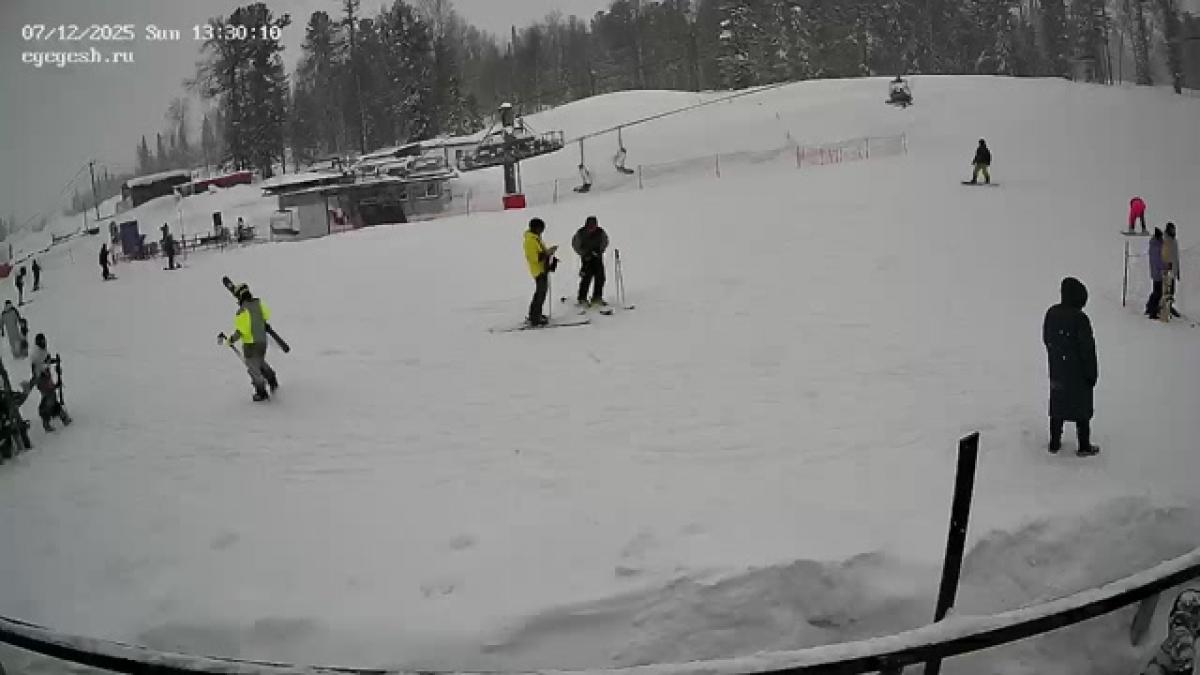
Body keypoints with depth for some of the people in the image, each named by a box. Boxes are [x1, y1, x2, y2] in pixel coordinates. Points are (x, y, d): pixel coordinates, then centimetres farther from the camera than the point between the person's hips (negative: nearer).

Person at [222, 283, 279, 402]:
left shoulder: (242, 311, -22)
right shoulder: (259, 304, -2)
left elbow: (241, 331, -22)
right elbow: (266, 315, 19)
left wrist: (232, 340, -9)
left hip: (250, 343, -6)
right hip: (262, 340, 6)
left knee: (253, 368, 6)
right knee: (261, 362, 29)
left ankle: (262, 393, 10)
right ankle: (273, 381, 26)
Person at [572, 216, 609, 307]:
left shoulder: (600, 232, -8)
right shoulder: (580, 233, -13)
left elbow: (605, 242, 9)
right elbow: (575, 244, 0)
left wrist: (600, 250, -6)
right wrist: (584, 253, -9)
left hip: (597, 257, 3)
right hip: (587, 258, -3)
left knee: (600, 277, 0)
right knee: (587, 278, -12)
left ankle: (597, 298, 14)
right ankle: (582, 299, -2)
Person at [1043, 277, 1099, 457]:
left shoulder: (1051, 313, -4)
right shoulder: (1079, 318, -23)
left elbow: (1046, 339, 8)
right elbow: (1087, 348, -18)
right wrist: (1092, 373, -8)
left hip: (1057, 370, 6)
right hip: (1077, 372, -5)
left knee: (1057, 405, 16)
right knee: (1081, 408, 8)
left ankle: (1054, 443, 24)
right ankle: (1084, 446, 16)